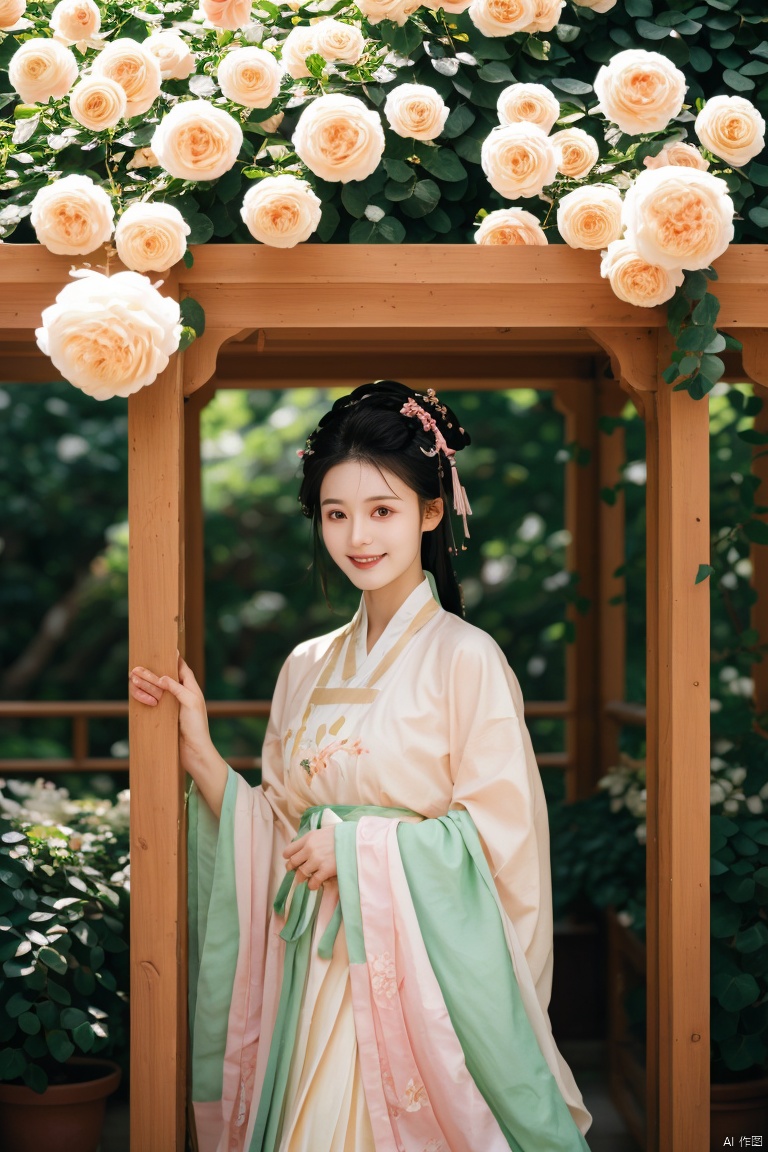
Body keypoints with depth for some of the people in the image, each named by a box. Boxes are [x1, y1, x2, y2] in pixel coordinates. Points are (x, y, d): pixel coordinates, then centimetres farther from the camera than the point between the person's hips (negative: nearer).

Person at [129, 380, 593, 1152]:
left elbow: (501, 834, -11)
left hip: (423, 968, -5)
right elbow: (280, 834, 10)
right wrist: (196, 749, 2)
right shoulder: (307, 669, 9)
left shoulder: (465, 659, -8)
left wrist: (357, 846, -13)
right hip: (318, 974, 5)